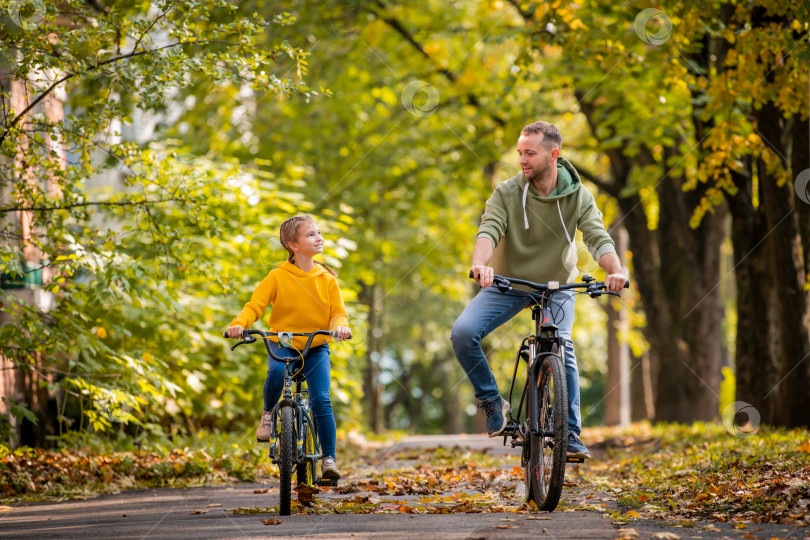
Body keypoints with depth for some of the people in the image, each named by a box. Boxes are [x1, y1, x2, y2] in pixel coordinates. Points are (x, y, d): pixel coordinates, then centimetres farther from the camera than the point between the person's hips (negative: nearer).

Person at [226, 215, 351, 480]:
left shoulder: (327, 278, 0)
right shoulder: (277, 277, -7)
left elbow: (338, 312, -1)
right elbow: (255, 306, -10)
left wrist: (341, 326, -26)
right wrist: (239, 323, -31)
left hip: (316, 347, 2)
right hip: (282, 343, -1)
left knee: (321, 399, -17)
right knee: (276, 372, -35)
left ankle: (329, 458, -10)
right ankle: (268, 414, -5)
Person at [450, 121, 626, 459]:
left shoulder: (578, 196, -11)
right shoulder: (507, 193, -14)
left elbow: (598, 237, -23)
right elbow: (489, 230, -28)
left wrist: (615, 271, -45)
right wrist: (480, 264, -51)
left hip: (557, 286, 0)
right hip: (507, 283, 0)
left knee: (562, 350, -21)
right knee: (462, 333, -21)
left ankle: (571, 434, -9)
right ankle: (492, 402, -1)